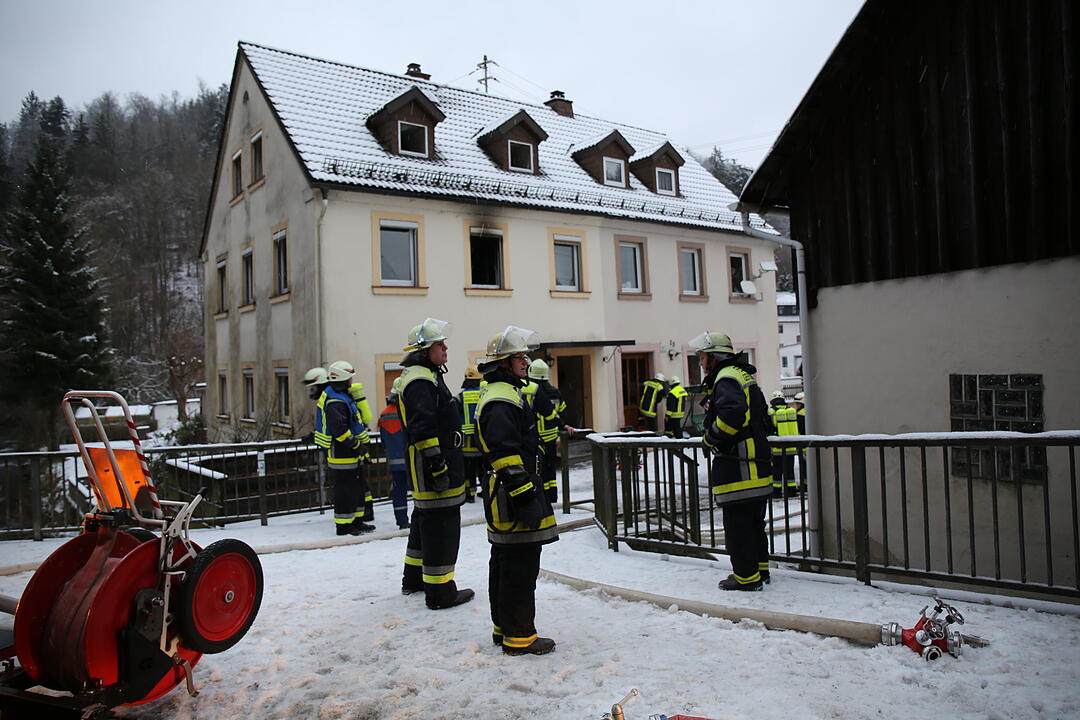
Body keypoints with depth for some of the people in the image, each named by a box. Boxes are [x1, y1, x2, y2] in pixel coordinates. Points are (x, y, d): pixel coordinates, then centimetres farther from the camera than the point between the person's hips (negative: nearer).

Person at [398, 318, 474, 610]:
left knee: (425, 518, 21)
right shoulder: (420, 381, -17)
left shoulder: (425, 377, 19)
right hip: (429, 464, -12)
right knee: (440, 523, -6)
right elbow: (423, 429, -24)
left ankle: (414, 578, 36)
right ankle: (439, 592, 1)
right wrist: (438, 466, -25)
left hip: (426, 466, 12)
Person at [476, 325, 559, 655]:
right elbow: (507, 455, -26)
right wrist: (526, 498, -25)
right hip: (512, 496, -11)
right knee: (521, 565, -4)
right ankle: (519, 637, 5)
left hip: (503, 497, 11)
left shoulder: (499, 395, 18)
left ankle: (504, 627, 29)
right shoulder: (502, 401, -18)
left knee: (504, 562, 17)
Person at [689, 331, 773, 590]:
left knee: (737, 523, -2)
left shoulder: (726, 378, -13)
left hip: (737, 467, -11)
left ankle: (747, 577, 5)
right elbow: (761, 418, 22)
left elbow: (732, 413, -31)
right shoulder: (743, 375, 19)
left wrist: (711, 438, -16)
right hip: (757, 463, 11)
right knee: (753, 521, 19)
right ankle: (760, 568, 29)